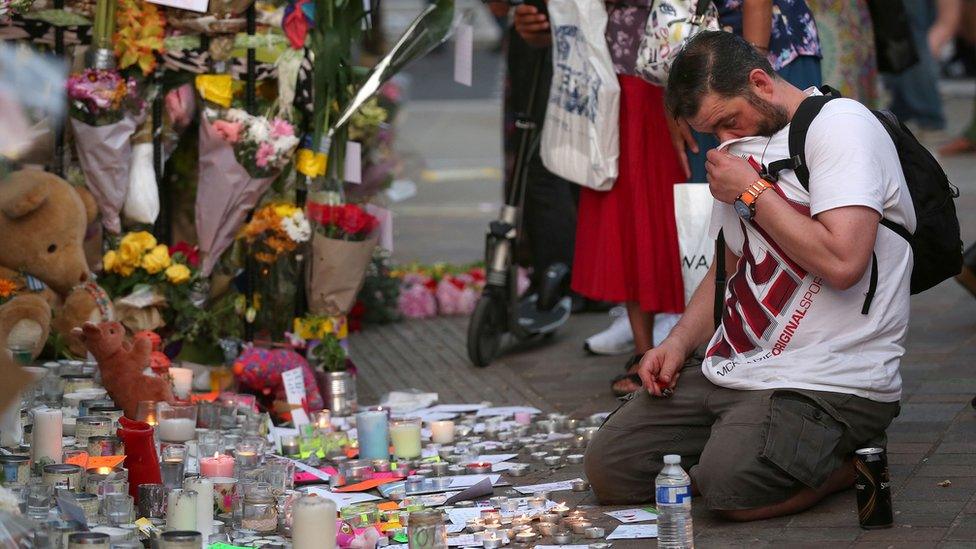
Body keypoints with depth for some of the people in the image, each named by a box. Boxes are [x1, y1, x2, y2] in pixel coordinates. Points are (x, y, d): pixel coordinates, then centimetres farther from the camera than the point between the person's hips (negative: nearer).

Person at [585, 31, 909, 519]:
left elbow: (841, 261, -25)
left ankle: (847, 463, -3)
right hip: (735, 370, 9)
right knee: (609, 469, -3)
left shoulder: (841, 126, -12)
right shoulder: (749, 148, 17)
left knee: (731, 487, -31)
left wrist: (752, 192, -14)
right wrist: (679, 342, 10)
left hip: (832, 383, -9)